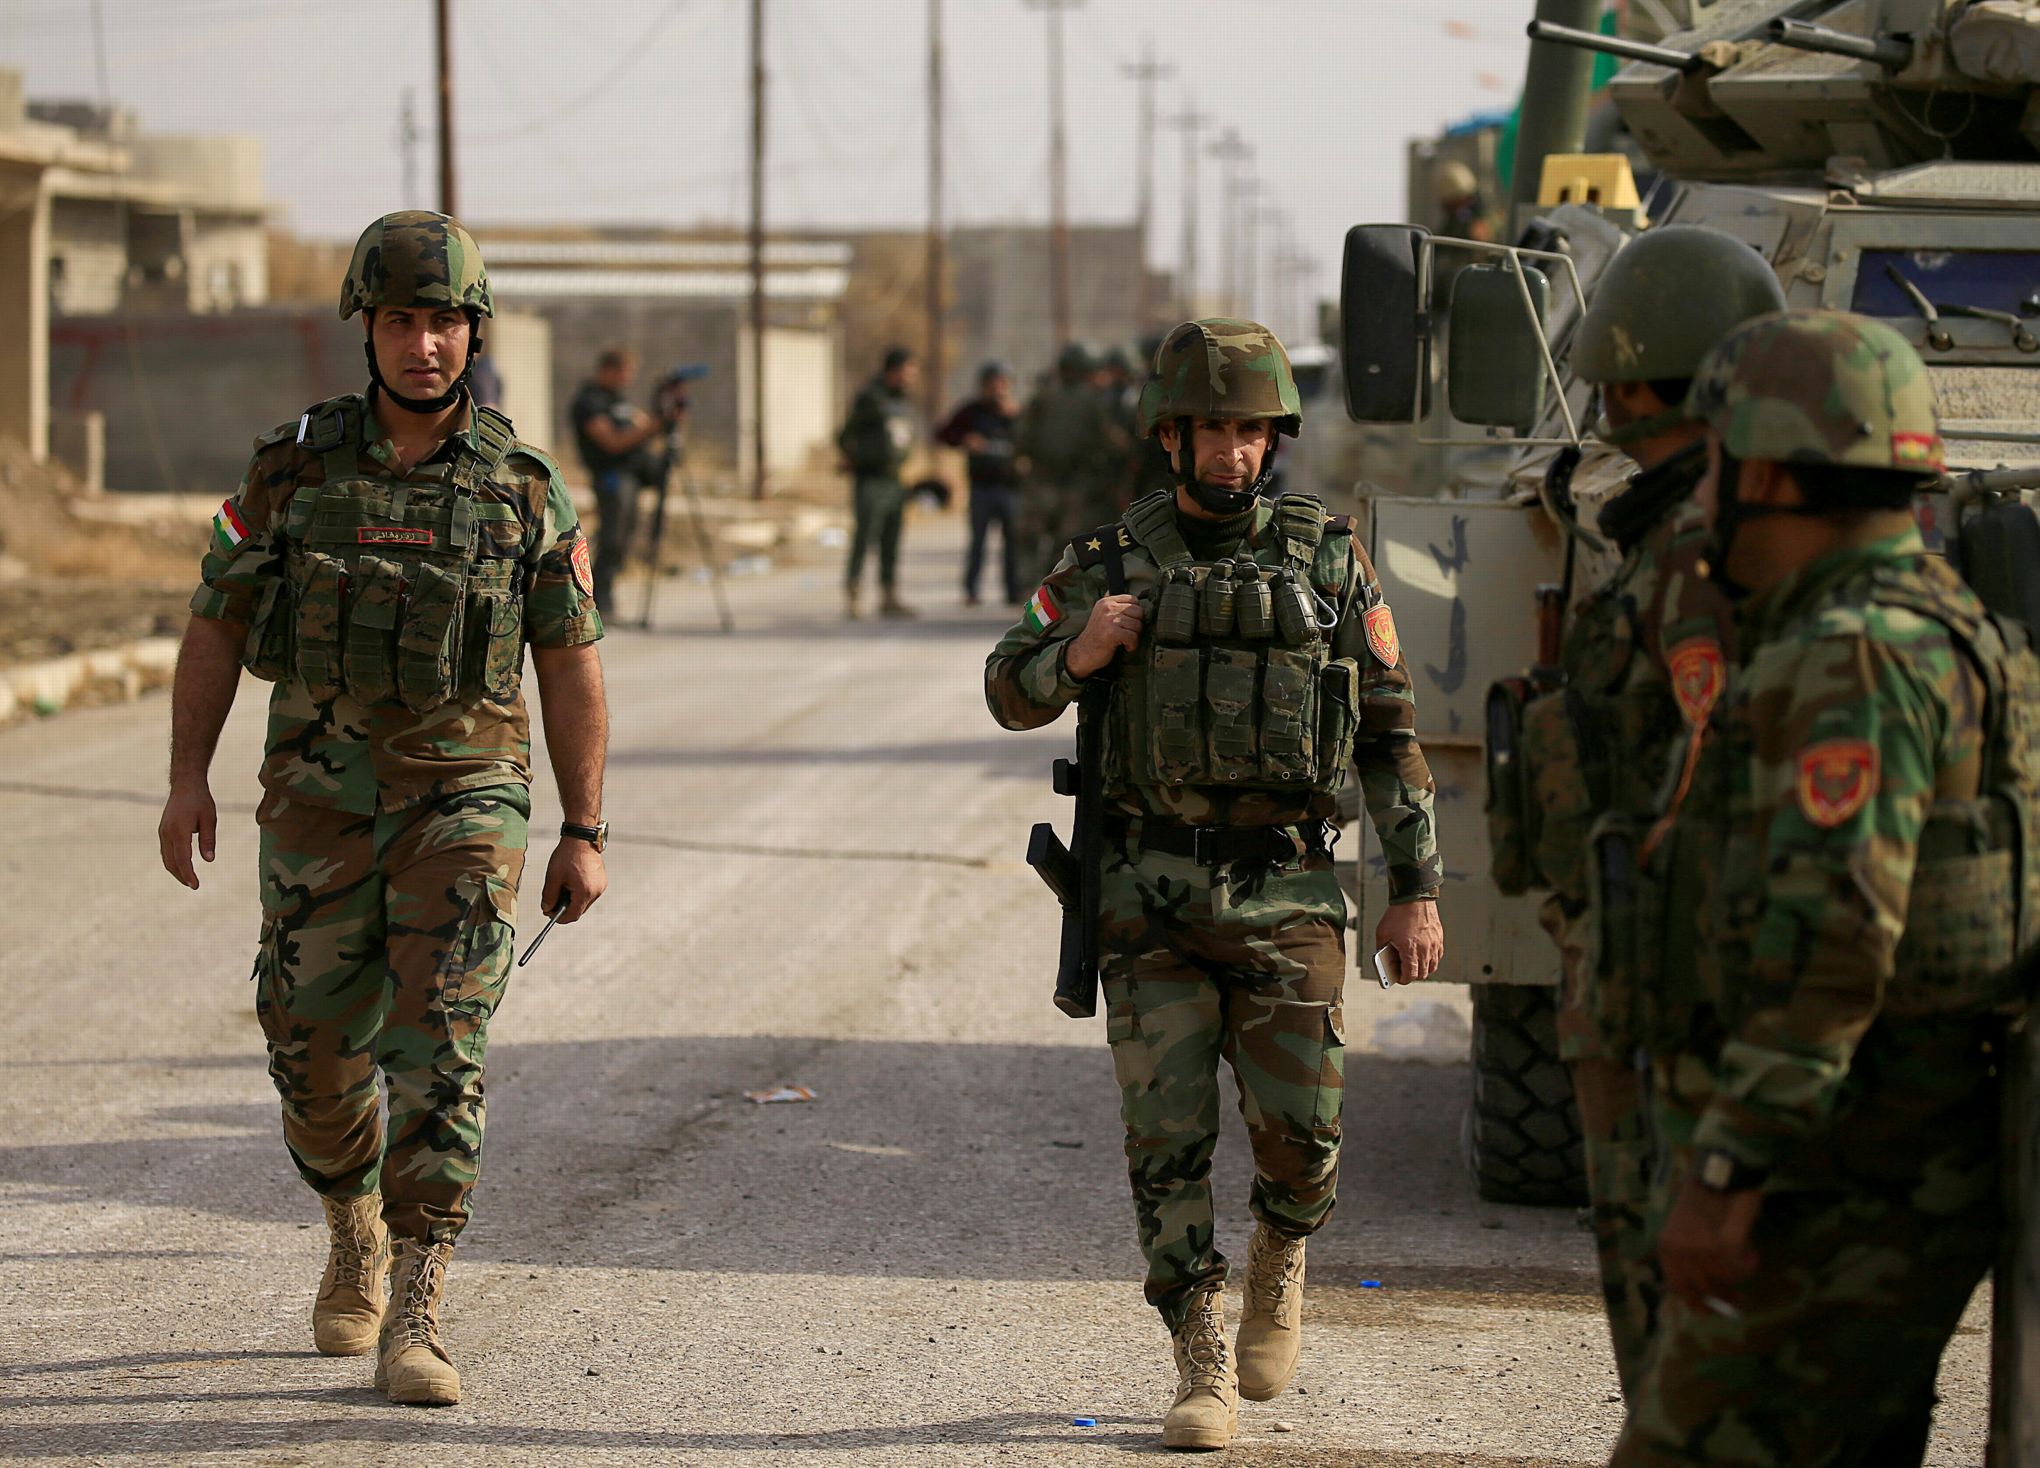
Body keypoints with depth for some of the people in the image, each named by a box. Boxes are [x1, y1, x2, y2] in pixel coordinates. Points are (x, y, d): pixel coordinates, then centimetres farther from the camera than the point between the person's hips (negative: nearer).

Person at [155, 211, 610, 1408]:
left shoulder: (525, 488, -1)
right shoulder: (296, 468, 0)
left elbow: (572, 670, 2)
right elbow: (218, 624, 6)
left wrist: (586, 835, 0)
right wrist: (189, 780, -1)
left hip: (465, 800, -2)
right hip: (320, 799, 2)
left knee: (438, 1047, -13)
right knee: (316, 1046, 7)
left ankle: (415, 1322, -14)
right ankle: (357, 1233, 37)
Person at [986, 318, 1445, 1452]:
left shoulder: (1328, 558, 5)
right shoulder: (1114, 563, 6)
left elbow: (1392, 731, 8)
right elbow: (1010, 695, 12)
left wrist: (1417, 889, 3)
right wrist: (1076, 654, -10)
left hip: (1287, 893, 0)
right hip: (1154, 893, 0)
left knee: (1301, 1126, -4)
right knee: (1167, 1132, -4)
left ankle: (1281, 1262, 29)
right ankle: (1203, 1368, 4)